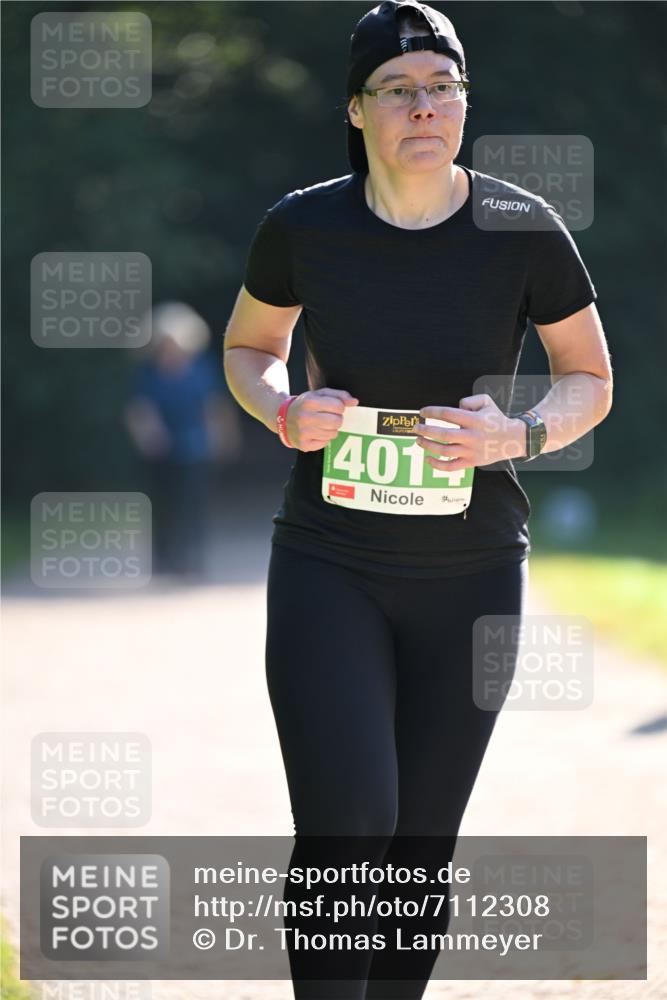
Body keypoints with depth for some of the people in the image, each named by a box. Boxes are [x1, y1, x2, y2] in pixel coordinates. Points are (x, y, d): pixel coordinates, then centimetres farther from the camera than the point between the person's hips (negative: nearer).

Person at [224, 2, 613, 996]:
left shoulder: (524, 232, -7)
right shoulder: (302, 226, -5)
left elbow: (591, 381, 5)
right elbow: (249, 346, 13)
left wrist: (516, 436, -16)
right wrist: (284, 412, -9)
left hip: (471, 572, 1)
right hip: (327, 566, -1)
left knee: (422, 842, 6)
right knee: (343, 825, -15)